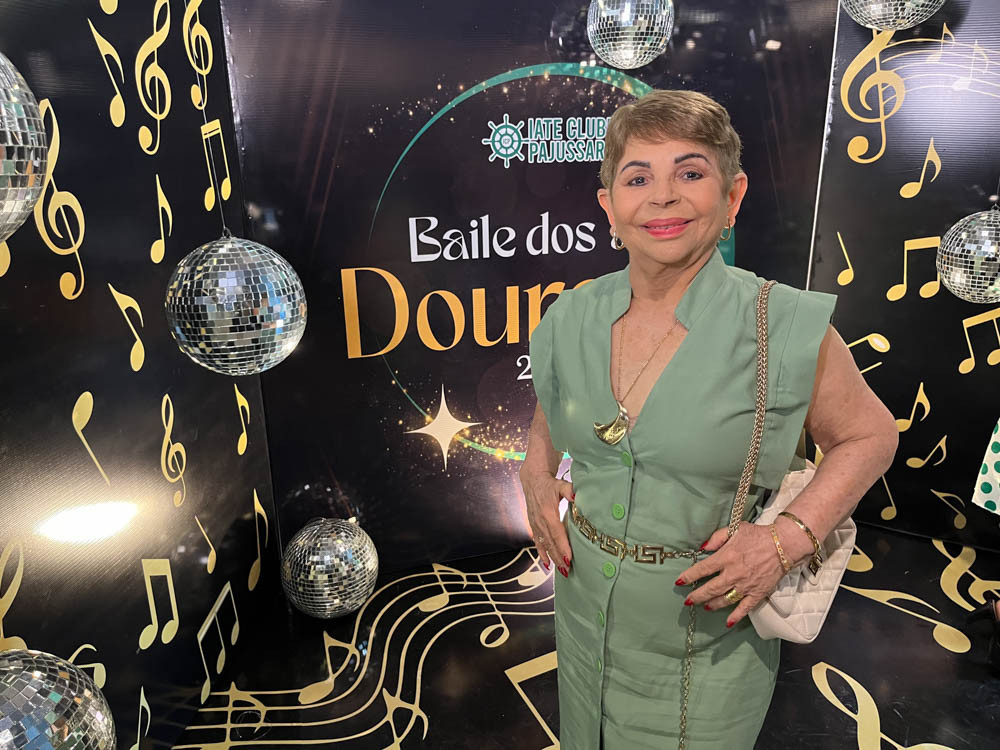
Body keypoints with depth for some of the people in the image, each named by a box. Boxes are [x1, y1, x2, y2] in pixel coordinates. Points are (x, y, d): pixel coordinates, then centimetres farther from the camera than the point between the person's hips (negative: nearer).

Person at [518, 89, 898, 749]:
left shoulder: (787, 329, -19)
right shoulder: (571, 320, -6)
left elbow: (870, 434, -5)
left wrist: (789, 538, -17)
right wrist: (537, 478, -5)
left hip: (705, 636, -3)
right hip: (584, 614, 4)